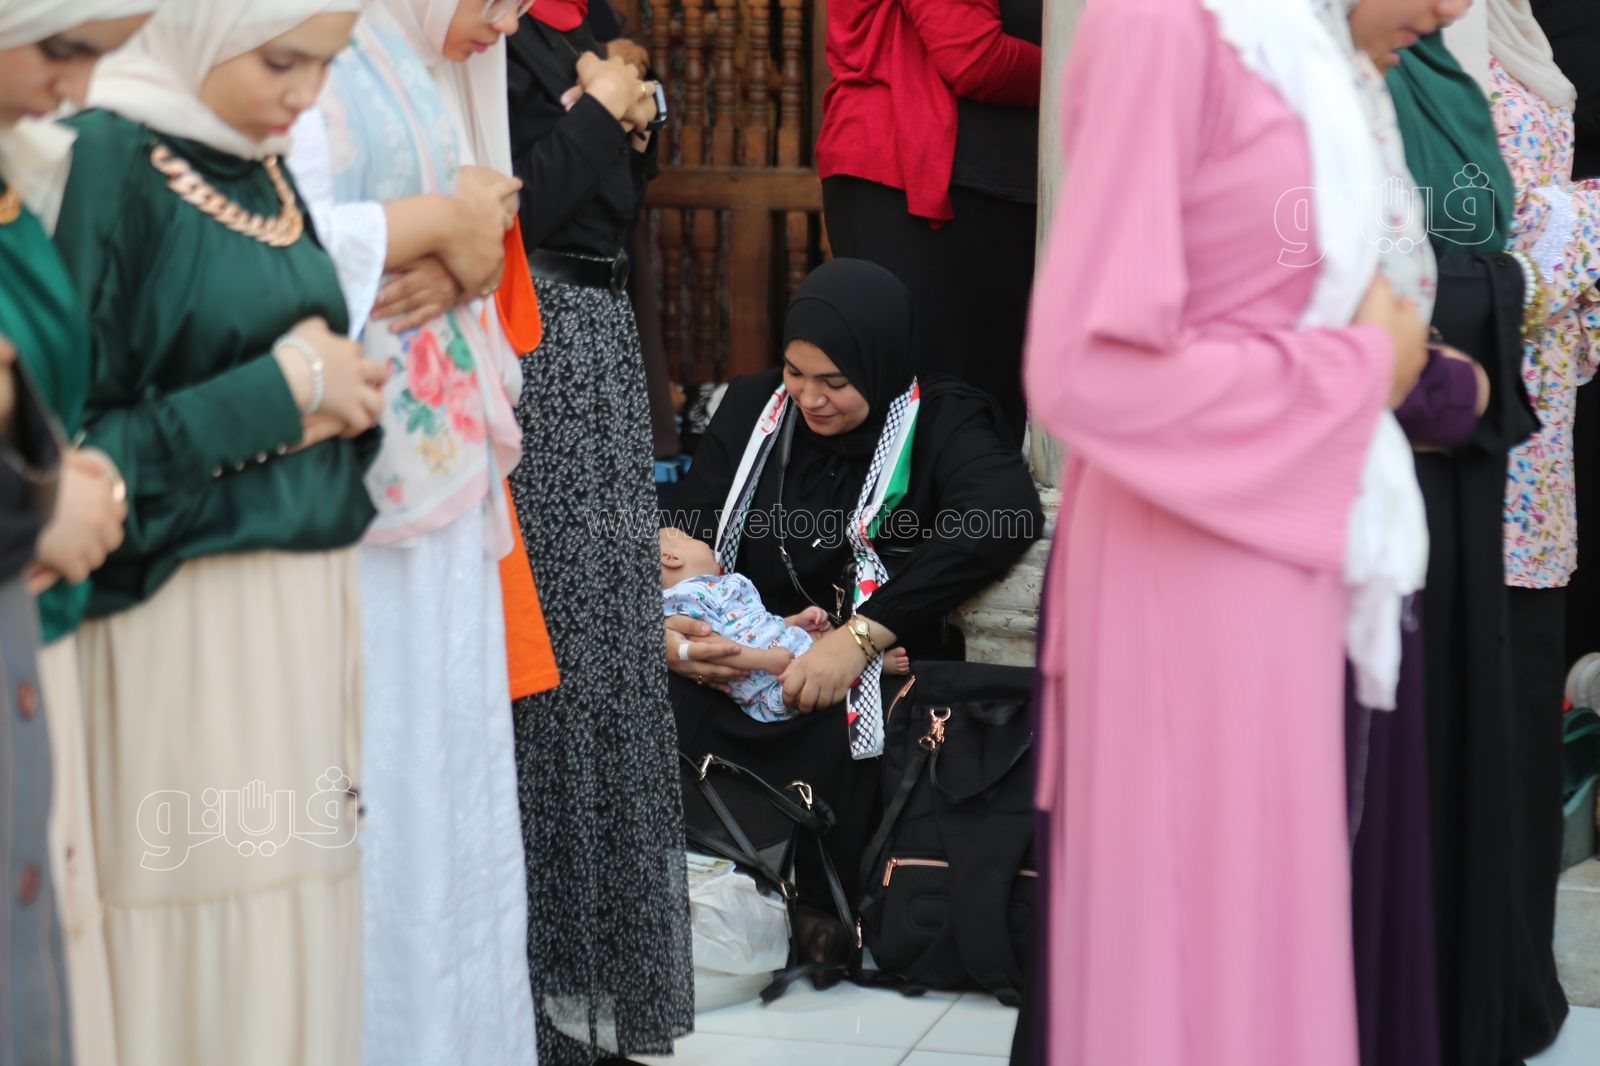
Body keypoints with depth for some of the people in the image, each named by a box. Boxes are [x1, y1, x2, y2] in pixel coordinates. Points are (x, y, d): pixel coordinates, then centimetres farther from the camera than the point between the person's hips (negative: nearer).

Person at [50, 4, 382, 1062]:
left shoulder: (266, 170, 12)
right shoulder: (104, 165, -11)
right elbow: (72, 446, -15)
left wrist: (339, 394, 2)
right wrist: (280, 390, -13)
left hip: (310, 604, 7)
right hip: (186, 618, -7)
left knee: (304, 926, 8)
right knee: (211, 942, -4)